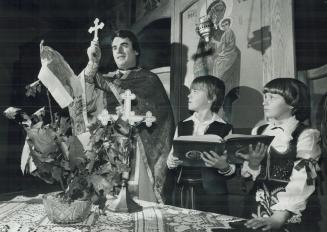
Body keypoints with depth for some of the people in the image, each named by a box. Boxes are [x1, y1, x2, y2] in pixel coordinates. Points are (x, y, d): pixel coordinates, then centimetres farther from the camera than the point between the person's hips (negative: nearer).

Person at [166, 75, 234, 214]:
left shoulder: (224, 129, -4)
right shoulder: (182, 126, 9)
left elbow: (232, 170, -4)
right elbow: (171, 158, 12)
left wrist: (223, 166, -25)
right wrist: (171, 162, -9)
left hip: (212, 196, -3)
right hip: (182, 192, 3)